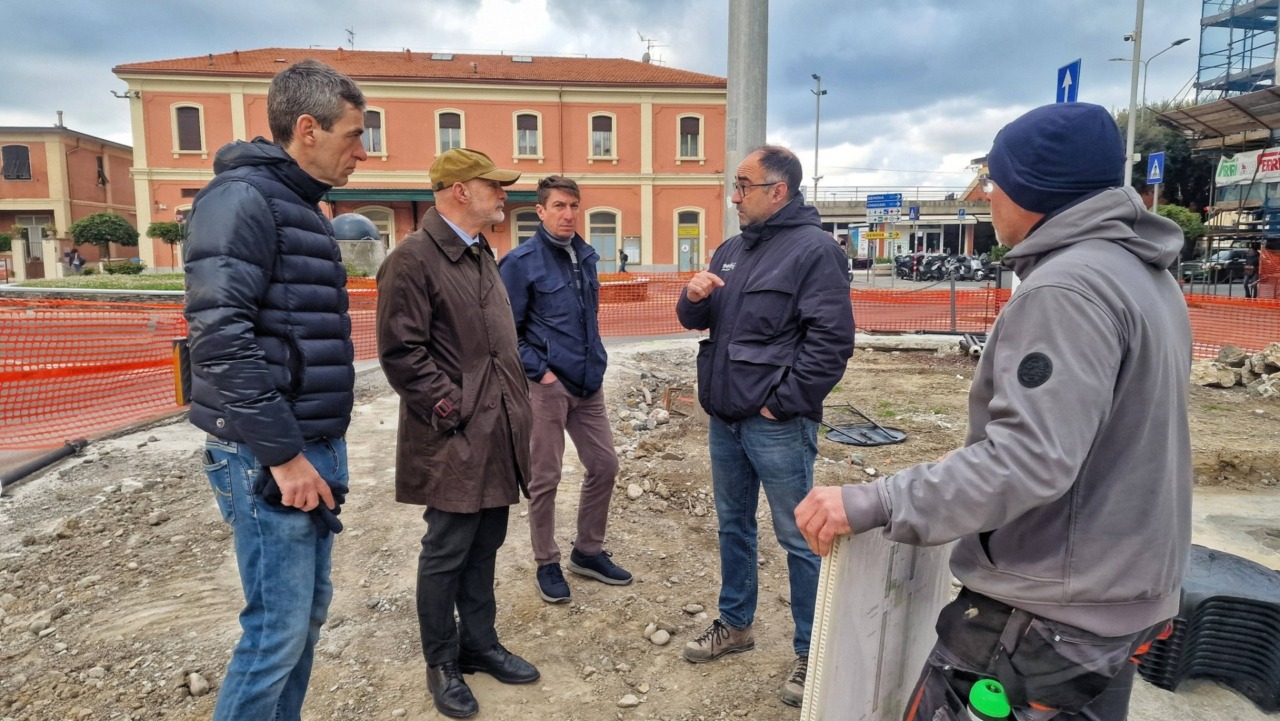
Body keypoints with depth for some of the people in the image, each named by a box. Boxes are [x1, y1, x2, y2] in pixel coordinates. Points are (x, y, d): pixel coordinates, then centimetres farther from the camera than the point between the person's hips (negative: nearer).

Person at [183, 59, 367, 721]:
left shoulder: (302, 209, 16)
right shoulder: (242, 196, -13)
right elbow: (219, 338, -22)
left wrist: (325, 444, 16)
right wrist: (282, 454, -19)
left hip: (316, 445, 9)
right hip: (269, 457, -9)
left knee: (310, 611, 17)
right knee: (279, 628, 0)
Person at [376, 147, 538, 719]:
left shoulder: (481, 255, 16)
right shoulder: (413, 259, -13)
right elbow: (401, 352, -18)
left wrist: (516, 403, 14)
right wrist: (451, 408, -17)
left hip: (497, 433, 8)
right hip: (455, 440, -8)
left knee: (484, 547, 17)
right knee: (447, 553, 5)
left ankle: (479, 644, 33)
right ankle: (442, 664, 23)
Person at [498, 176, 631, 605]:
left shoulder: (586, 256, 8)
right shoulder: (522, 262, -11)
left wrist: (595, 362, 12)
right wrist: (540, 371, -14)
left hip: (588, 383, 7)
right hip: (547, 387, -6)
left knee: (604, 465, 12)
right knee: (545, 479, 5)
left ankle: (588, 552, 30)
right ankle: (547, 564, 23)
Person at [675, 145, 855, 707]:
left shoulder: (813, 248, -10)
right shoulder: (732, 248, 13)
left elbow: (832, 340, -17)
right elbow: (696, 321, 17)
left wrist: (783, 403, -16)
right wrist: (693, 297, -6)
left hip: (776, 424, -8)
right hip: (725, 418, 8)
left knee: (797, 538, 3)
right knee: (733, 525, 19)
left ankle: (811, 652, 19)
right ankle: (735, 624, 37)